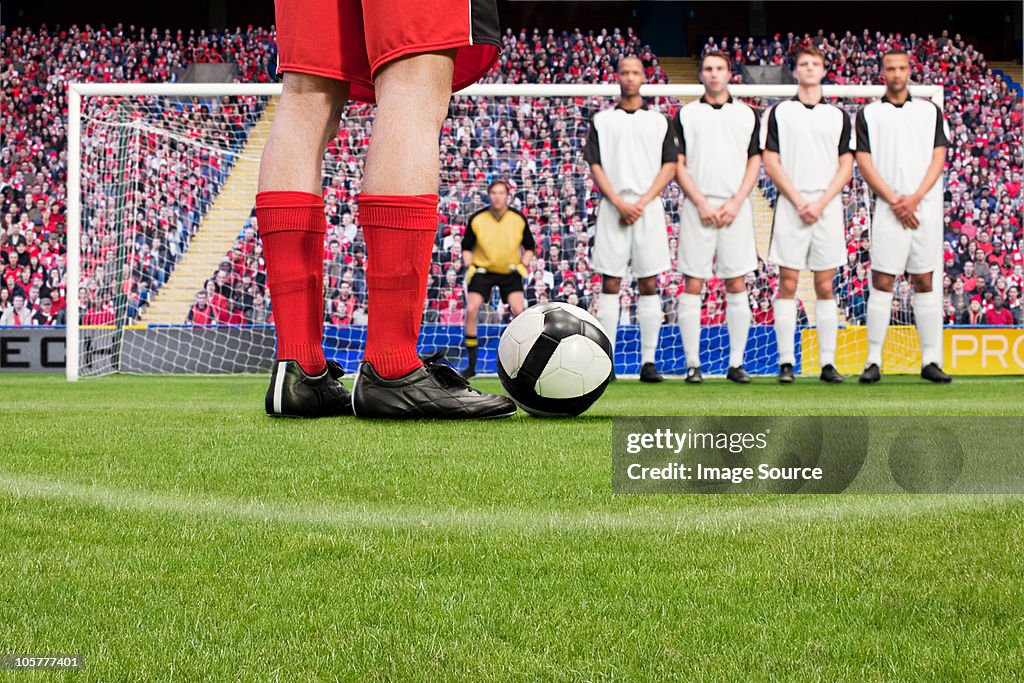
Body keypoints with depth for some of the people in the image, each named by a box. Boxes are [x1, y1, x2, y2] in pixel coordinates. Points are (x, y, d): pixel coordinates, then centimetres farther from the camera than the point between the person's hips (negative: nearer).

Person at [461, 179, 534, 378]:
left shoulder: (519, 219, -6)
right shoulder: (476, 219, -8)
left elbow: (530, 246, 7)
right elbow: (466, 247, 4)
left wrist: (523, 264, -8)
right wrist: (469, 266, -10)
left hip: (510, 271, 0)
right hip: (482, 269, 0)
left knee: (518, 310, -19)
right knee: (471, 310, -15)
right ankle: (471, 365, -5)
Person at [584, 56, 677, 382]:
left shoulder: (660, 121, 12)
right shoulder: (601, 120, 11)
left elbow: (670, 165, 6)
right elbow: (595, 165, 4)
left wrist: (642, 203, -7)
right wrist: (619, 203, -9)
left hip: (648, 208, 1)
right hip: (612, 207, 0)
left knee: (649, 285, -2)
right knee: (610, 284, -3)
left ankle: (648, 361, -1)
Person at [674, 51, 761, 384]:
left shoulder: (747, 114, 11)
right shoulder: (685, 114, 8)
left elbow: (754, 162, 8)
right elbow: (678, 165, 3)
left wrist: (735, 203, -5)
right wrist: (701, 203, -8)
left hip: (735, 208, 1)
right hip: (698, 207, -1)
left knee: (737, 286, 0)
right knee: (692, 284, -4)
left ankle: (736, 363, 4)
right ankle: (692, 363, -1)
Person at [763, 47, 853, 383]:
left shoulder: (838, 115, 11)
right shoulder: (780, 112, 7)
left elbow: (846, 166, 7)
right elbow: (771, 163, 2)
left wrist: (820, 204, -7)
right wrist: (798, 201, -8)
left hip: (828, 207, 1)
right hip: (790, 205, -1)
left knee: (825, 287, 2)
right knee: (787, 284, -3)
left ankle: (828, 362, 3)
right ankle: (786, 362, -1)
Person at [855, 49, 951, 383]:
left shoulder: (930, 111, 13)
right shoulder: (868, 114, 8)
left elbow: (938, 158, 6)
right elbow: (864, 163, 1)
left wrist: (915, 198, -8)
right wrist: (894, 200, -10)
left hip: (925, 208, 2)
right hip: (888, 212, -2)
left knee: (924, 283, 3)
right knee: (881, 283, -6)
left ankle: (931, 360, 5)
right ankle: (873, 362, -4)